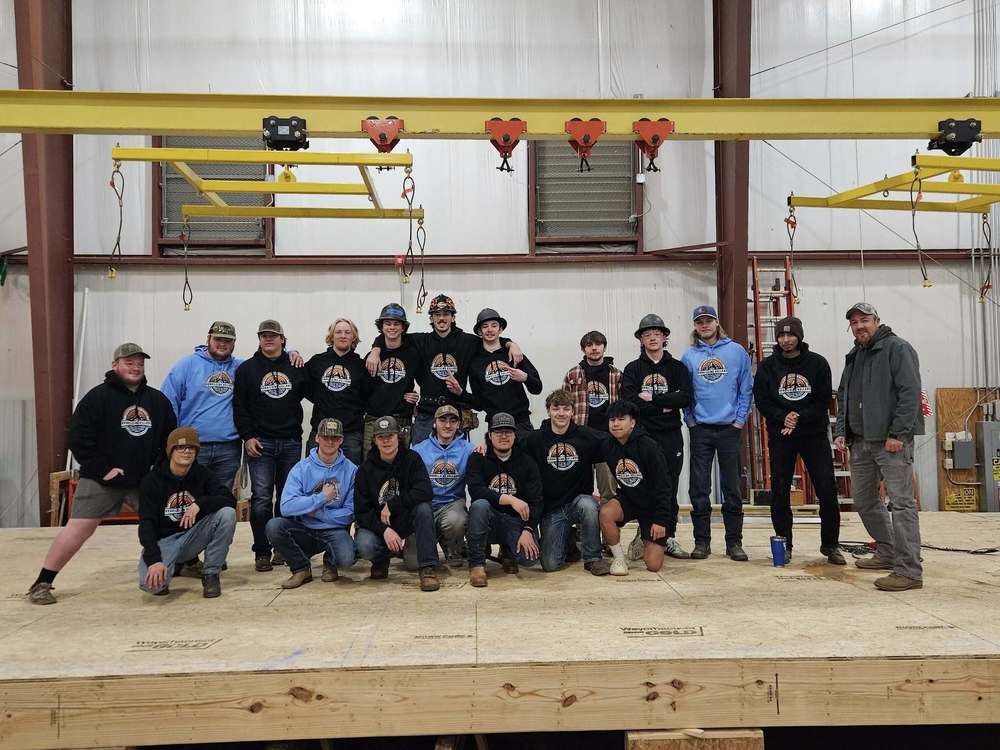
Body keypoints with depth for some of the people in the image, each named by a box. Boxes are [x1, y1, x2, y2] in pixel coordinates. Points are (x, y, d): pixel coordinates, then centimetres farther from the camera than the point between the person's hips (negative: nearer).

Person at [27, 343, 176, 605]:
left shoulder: (157, 400, 6)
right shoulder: (98, 397, -7)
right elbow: (79, 439, -10)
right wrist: (103, 469, -14)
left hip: (145, 479, 4)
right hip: (101, 478, -4)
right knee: (79, 527, -8)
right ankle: (41, 583, 3)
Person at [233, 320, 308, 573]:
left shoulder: (296, 367, 9)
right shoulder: (247, 369, 5)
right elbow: (239, 406, 1)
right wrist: (247, 436, -6)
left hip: (291, 442, 2)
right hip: (260, 442, -2)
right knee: (261, 498, -3)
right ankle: (262, 552, 5)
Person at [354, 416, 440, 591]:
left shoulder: (411, 459, -5)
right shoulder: (366, 469, -3)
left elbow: (424, 491, -22)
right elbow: (361, 511, -8)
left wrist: (391, 505, -22)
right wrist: (384, 530, -23)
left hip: (406, 520, 0)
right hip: (377, 524, 0)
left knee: (423, 507, -31)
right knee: (364, 546, -31)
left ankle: (427, 568, -26)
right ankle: (381, 560, 8)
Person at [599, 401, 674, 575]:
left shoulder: (648, 446, -19)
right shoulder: (609, 446, -6)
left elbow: (663, 485, -16)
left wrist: (661, 519, -15)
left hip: (652, 505, -3)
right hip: (627, 500, 3)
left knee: (653, 565, -8)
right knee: (605, 512, -33)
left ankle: (644, 541, 28)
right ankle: (619, 558, -9)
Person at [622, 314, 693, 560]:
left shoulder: (677, 368, 10)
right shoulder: (633, 369, 8)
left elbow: (685, 397, -7)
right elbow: (629, 401, -8)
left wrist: (652, 398, -10)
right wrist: (664, 407, -9)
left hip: (671, 437, 1)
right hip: (642, 436, -1)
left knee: (670, 489, 5)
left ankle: (668, 537, 13)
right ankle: (645, 535, 8)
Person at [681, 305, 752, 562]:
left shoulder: (737, 351, 2)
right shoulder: (689, 356, 5)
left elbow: (746, 388, 2)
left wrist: (740, 419, -4)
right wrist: (690, 420, 0)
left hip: (730, 428, -1)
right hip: (700, 429, 1)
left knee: (732, 487, 5)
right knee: (699, 488, 3)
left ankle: (734, 542, 14)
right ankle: (702, 541, 12)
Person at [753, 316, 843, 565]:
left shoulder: (817, 363, 1)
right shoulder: (767, 366, 3)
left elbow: (824, 400, -3)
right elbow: (761, 400, -1)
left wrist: (799, 418, -15)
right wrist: (782, 418, -17)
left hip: (814, 433, 0)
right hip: (780, 435, 0)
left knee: (827, 490, -1)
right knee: (779, 493, 2)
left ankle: (830, 544, 14)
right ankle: (784, 545, 14)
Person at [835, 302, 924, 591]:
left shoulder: (897, 348, -5)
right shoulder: (854, 357, 19)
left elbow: (910, 392, -14)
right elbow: (843, 397, 22)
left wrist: (898, 433, -20)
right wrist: (841, 431, 10)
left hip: (891, 440, -9)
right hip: (861, 441, 9)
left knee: (901, 501, -9)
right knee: (864, 499, 15)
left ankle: (909, 571, -7)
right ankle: (888, 553, 31)